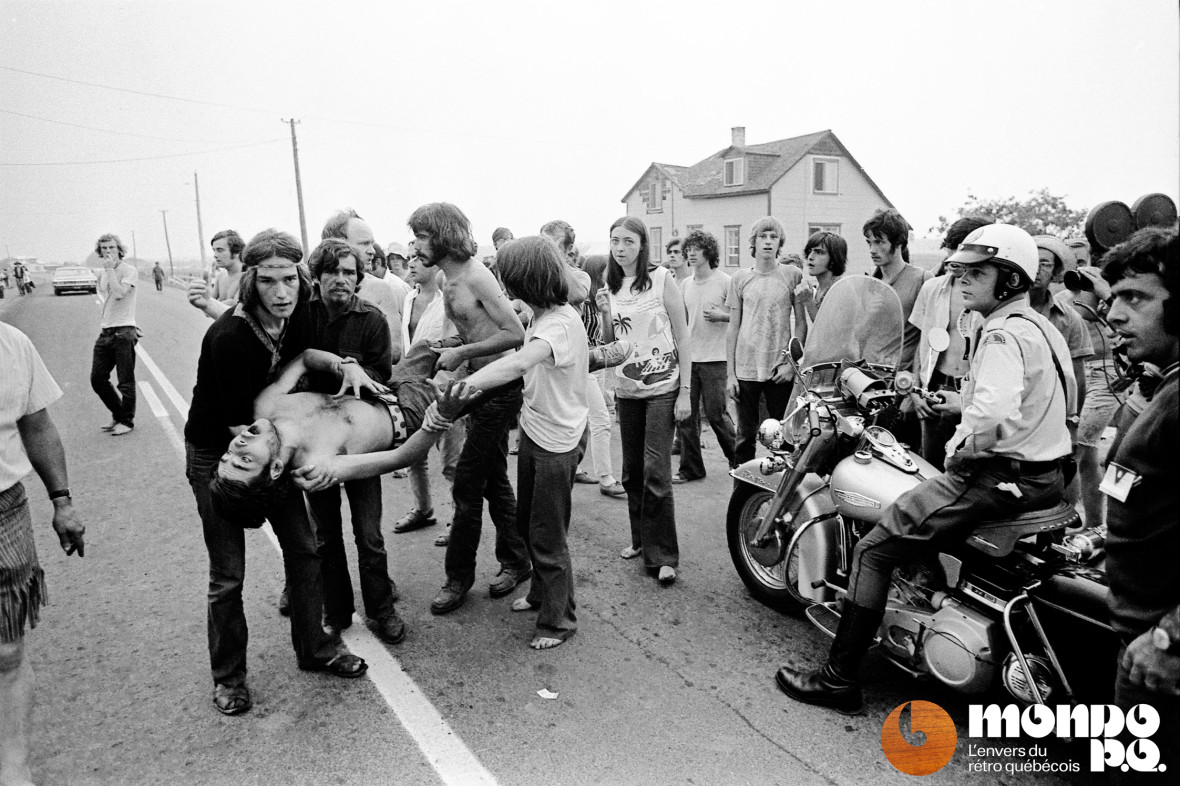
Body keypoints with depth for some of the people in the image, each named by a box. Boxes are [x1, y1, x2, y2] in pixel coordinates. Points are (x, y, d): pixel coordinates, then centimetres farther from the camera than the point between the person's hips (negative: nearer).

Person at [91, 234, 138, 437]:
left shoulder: (129, 271, -7)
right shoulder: (101, 274, 14)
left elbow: (119, 294, -22)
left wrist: (110, 269, -15)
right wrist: (104, 323, 15)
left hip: (123, 332, -7)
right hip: (105, 332, 7)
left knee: (125, 381, -1)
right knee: (97, 378, 9)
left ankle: (127, 421, 12)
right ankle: (118, 414, 25)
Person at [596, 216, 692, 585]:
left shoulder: (662, 279, -7)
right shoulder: (611, 287, 8)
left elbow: (682, 337, -6)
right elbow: (608, 345, 12)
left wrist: (685, 392, -11)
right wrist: (605, 314, -8)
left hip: (662, 388, -5)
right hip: (626, 388, 5)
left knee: (656, 472, -8)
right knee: (632, 470, 11)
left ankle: (663, 555, 2)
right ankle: (641, 538, 27)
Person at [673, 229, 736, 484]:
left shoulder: (725, 282, -6)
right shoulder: (685, 284, 11)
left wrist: (722, 316, -19)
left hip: (715, 359, -5)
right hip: (687, 357, 5)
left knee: (715, 413, -1)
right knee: (684, 414, 4)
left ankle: (739, 460, 22)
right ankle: (690, 468, 16)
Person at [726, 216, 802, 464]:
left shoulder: (792, 274, 3)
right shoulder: (740, 278, 6)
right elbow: (733, 328, 7)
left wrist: (793, 362, -4)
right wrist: (730, 374, 3)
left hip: (780, 370, -1)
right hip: (745, 369, 1)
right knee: (745, 436, 5)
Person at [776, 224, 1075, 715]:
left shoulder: (1004, 336, -18)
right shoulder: (1042, 328, 14)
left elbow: (993, 417, -34)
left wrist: (963, 451, -17)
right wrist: (964, 402, 17)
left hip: (999, 477, -11)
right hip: (1046, 476, 11)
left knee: (874, 549, -8)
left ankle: (839, 679, -3)